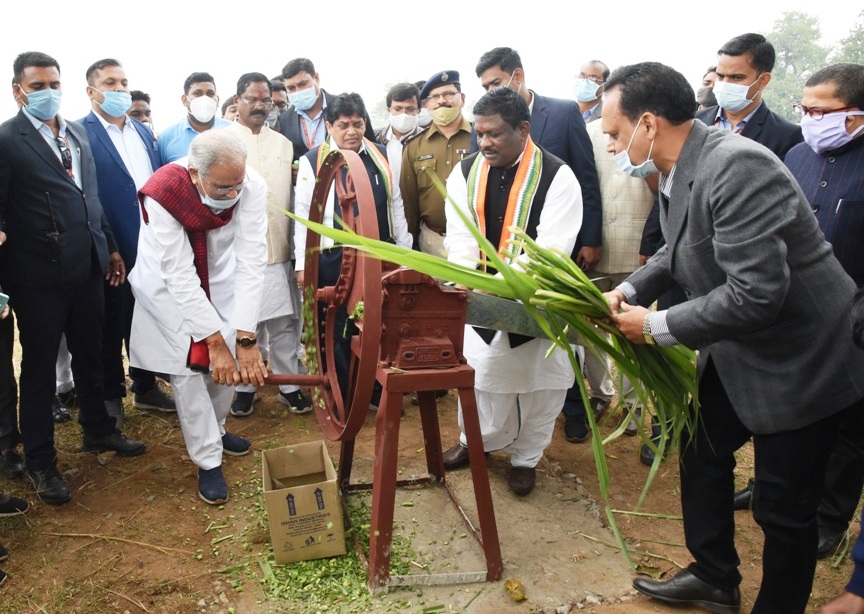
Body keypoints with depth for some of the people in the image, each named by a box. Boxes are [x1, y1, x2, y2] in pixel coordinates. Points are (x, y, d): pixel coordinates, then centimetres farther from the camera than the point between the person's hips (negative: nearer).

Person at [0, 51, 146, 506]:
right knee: (40, 369, 8)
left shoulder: (76, 133, 10)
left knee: (90, 357, 18)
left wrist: (109, 247, 16)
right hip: (38, 276, -6)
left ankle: (97, 431, 38)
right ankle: (40, 463, 23)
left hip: (87, 268, 6)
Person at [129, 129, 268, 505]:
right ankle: (209, 461, 9)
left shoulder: (252, 186, -28)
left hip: (219, 278, 3)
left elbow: (251, 261, -30)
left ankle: (214, 430, 33)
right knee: (187, 368, -6)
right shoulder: (162, 194, -34)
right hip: (170, 285, -3)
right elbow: (180, 275, -32)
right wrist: (215, 340, -32)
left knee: (227, 364, 4)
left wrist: (245, 338, -33)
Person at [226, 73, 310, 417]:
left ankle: (289, 384, 19)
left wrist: (298, 245, 10)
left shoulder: (283, 144, 13)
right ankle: (244, 386, 20)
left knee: (285, 321, 6)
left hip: (280, 250, 3)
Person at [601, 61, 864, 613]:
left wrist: (657, 327, -22)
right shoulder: (679, 168, -3)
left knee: (783, 508, 6)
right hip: (736, 354, 9)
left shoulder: (737, 166, -29)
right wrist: (631, 290, -4)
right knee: (702, 455, 21)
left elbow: (757, 293, -33)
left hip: (798, 362, -9)